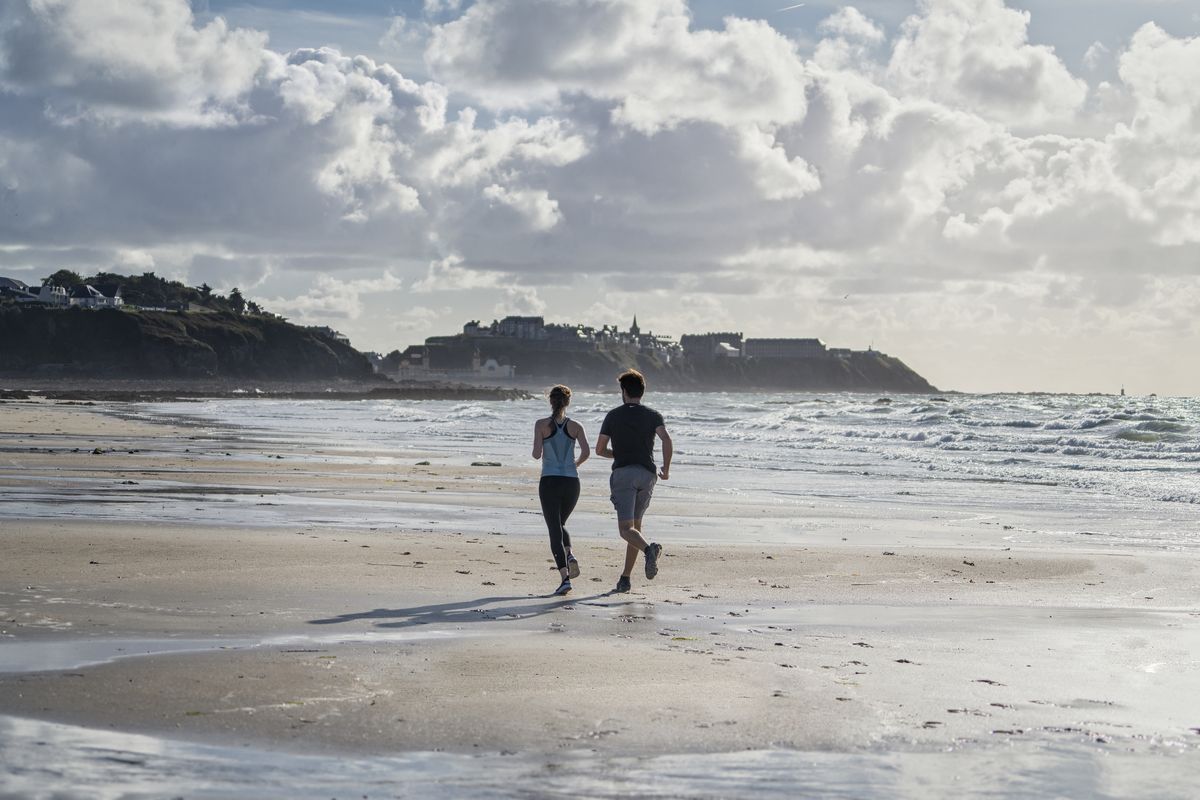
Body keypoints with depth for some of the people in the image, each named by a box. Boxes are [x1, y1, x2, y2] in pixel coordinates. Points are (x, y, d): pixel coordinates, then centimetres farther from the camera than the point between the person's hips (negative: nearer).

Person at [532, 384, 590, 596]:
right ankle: (569, 555, -3)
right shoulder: (575, 426, 3)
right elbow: (586, 452, -7)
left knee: (554, 530, -1)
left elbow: (537, 453, -10)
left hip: (549, 482, -2)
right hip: (571, 482, 2)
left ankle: (565, 578, -15)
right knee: (560, 524, 25)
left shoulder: (542, 425, -2)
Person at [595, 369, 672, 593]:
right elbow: (666, 440, -9)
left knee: (626, 529, -10)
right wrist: (666, 469, 1)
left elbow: (600, 449, 10)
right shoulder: (653, 415, 9)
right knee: (635, 525, 16)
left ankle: (649, 548, -42)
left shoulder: (614, 415, 8)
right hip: (647, 474, 3)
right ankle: (625, 578, 14)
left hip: (623, 473, -3)